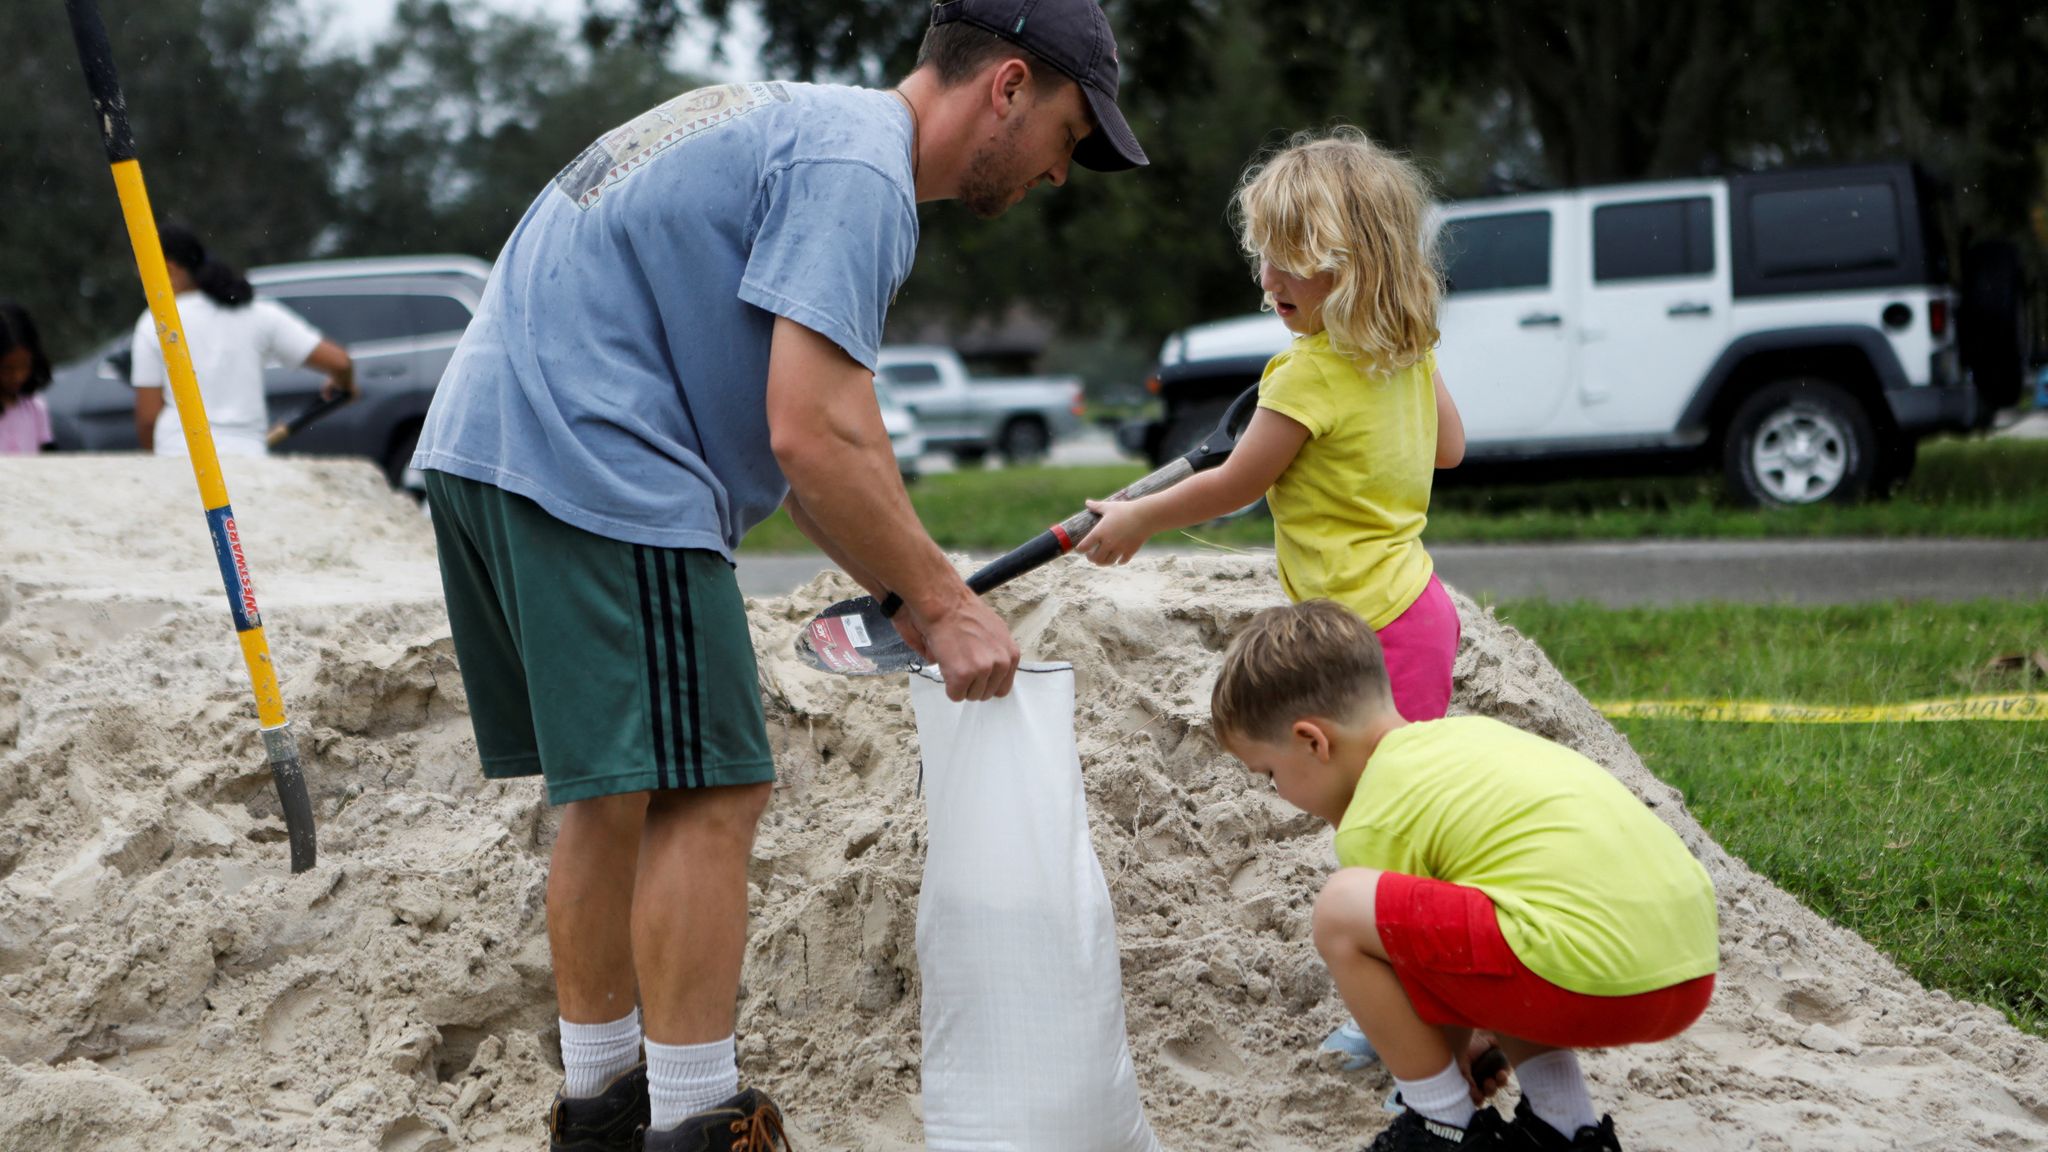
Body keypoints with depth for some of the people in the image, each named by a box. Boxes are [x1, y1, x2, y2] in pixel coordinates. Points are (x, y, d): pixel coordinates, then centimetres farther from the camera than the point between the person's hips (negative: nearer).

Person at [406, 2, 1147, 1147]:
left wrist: (910, 594, 18)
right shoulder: (858, 167, -11)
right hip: (591, 464, -11)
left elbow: (808, 439, 24)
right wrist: (943, 602, -9)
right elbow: (815, 442, -19)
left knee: (612, 791, 16)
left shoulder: (804, 124, 22)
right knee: (707, 792, -7)